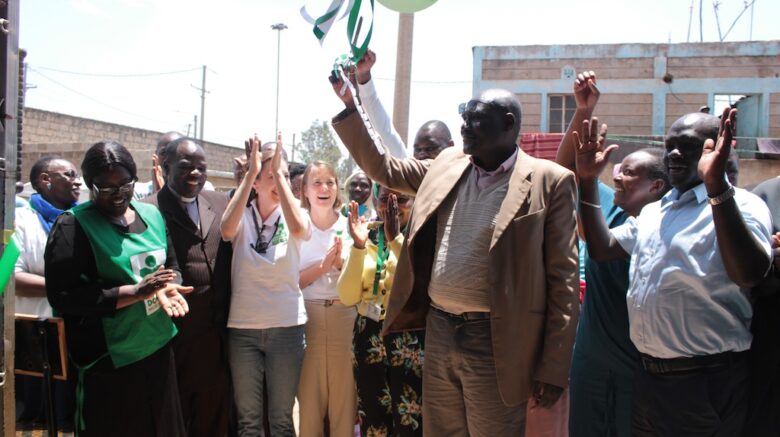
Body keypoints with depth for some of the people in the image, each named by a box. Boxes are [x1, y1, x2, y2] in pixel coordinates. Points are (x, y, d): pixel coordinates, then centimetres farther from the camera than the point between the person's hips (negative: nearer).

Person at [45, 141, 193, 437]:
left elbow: (171, 265, 17)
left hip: (159, 348, 6)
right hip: (109, 361, -6)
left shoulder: (152, 215, 6)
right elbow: (62, 297, -18)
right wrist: (136, 292, -23)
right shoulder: (73, 225, -11)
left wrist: (169, 287, -8)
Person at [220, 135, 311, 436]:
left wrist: (279, 171, -22)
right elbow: (226, 230, -23)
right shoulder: (243, 215, 1)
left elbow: (299, 229, -23)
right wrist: (250, 173, -23)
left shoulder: (293, 215, 1)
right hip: (242, 327, 0)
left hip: (286, 326, 0)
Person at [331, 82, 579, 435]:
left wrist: (554, 368, -10)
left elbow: (562, 278, -8)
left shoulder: (548, 181, -7)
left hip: (494, 342, -5)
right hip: (438, 331, 5)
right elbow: (381, 167, 17)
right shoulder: (447, 165, 9)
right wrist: (349, 105, 7)